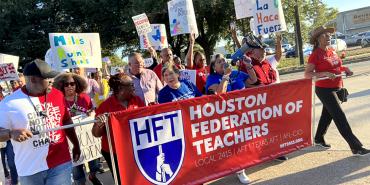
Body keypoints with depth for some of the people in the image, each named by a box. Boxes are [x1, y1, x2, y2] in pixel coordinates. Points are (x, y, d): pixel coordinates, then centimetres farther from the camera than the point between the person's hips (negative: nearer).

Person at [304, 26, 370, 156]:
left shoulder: (332, 51, 8)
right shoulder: (316, 55, -14)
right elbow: (307, 74, -17)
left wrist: (345, 68, 4)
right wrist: (324, 73, -27)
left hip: (336, 88, 8)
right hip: (324, 90, -8)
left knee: (327, 115, 19)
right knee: (340, 117, -7)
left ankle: (319, 139, 36)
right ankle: (356, 147, -3)